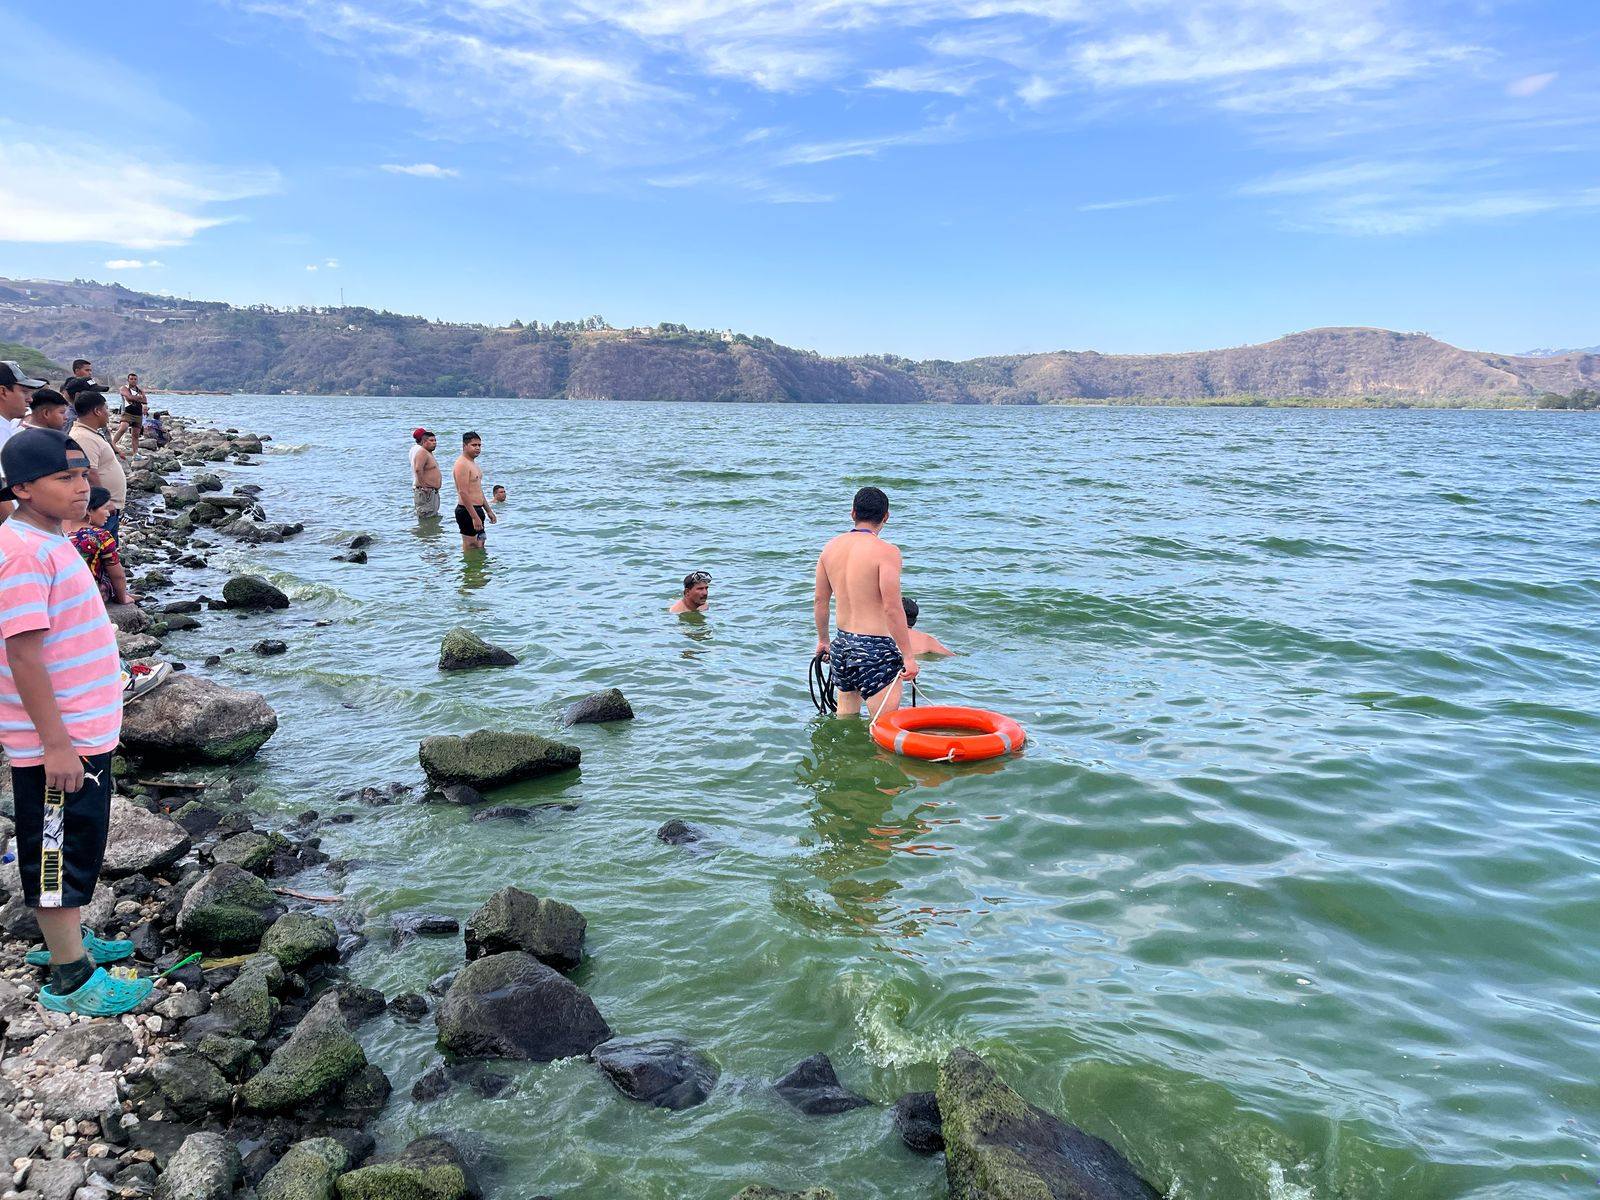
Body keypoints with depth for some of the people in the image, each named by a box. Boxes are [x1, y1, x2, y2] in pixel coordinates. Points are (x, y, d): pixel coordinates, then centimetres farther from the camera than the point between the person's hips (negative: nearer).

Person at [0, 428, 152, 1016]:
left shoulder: (51, 541, 10)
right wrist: (56, 743, -24)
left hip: (83, 730, 10)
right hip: (57, 740, -10)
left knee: (75, 846, 22)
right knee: (59, 853, 2)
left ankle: (67, 939, 38)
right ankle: (71, 980, 14)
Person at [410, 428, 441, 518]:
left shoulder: (428, 452, 16)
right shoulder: (422, 452, -16)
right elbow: (418, 469, -30)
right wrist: (424, 485, -25)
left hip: (433, 492, 11)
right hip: (424, 493, -11)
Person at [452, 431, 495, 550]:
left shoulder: (473, 463, 17)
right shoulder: (462, 464, -16)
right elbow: (463, 493, -23)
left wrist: (488, 510, 25)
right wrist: (475, 517, -26)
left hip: (477, 510, 10)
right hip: (467, 511, -10)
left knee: (480, 547, 15)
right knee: (471, 548, -7)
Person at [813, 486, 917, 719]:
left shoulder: (831, 547, 6)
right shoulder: (886, 551, -15)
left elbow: (819, 600, 14)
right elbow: (892, 608, -20)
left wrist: (823, 640, 27)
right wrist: (908, 655, -14)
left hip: (842, 642, 7)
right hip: (875, 648, -7)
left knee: (845, 716, 23)